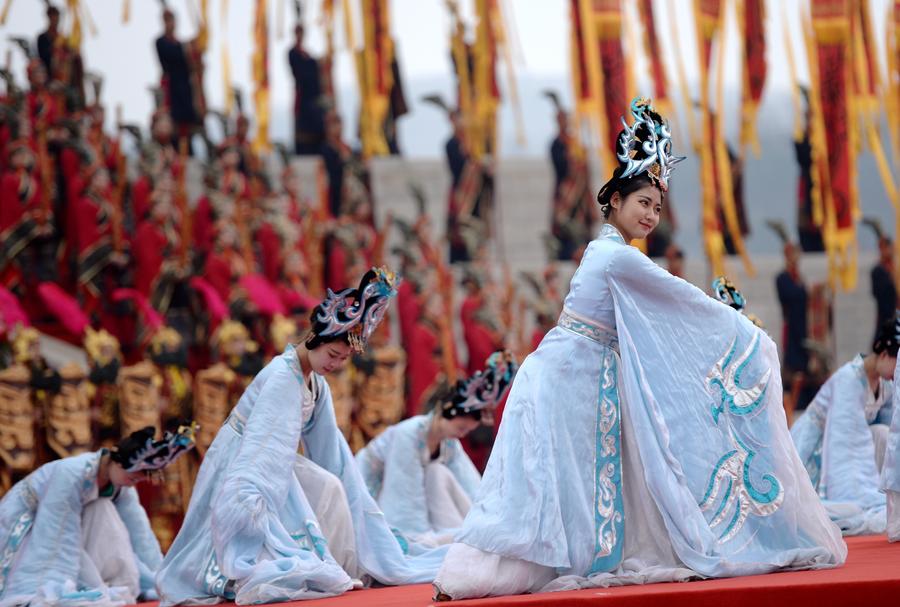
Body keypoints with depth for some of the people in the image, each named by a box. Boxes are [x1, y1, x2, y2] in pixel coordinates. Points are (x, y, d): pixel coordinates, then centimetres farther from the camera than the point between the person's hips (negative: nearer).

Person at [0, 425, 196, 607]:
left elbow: (140, 534, -10)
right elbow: (62, 538, -35)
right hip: (20, 528, -7)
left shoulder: (121, 486, -12)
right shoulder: (72, 473, -34)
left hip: (55, 525, 7)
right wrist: (61, 591, -38)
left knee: (103, 514, -16)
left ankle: (115, 589, -14)